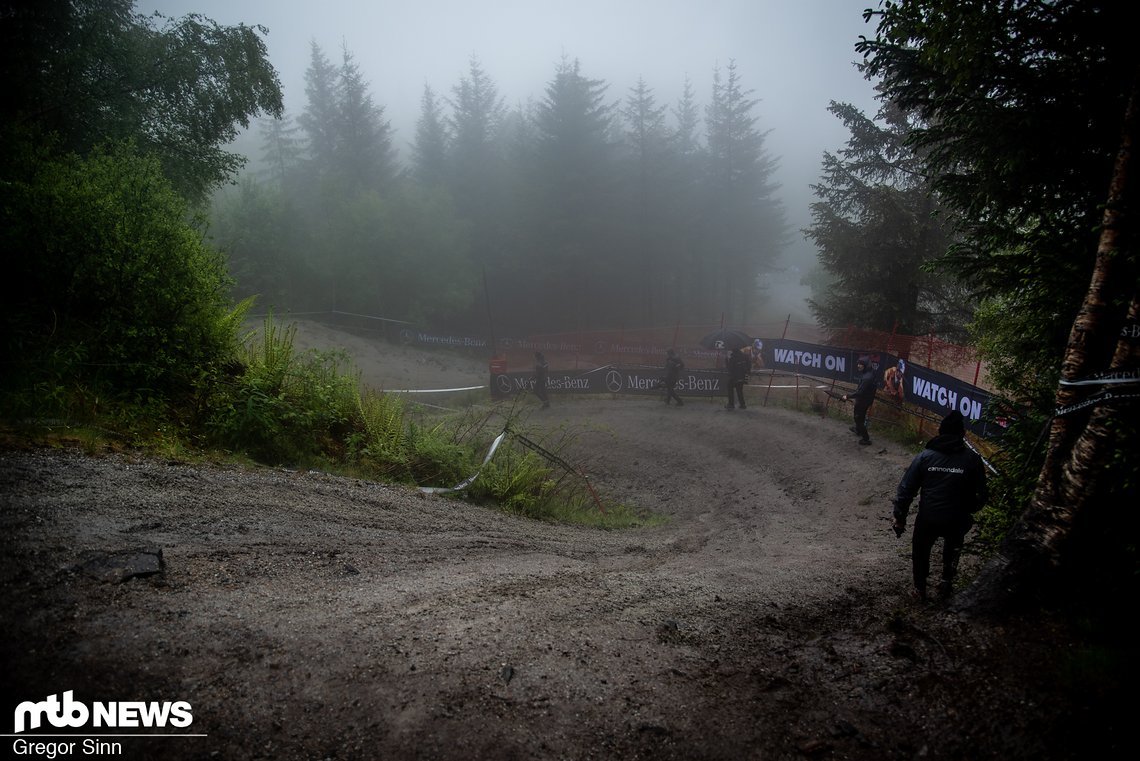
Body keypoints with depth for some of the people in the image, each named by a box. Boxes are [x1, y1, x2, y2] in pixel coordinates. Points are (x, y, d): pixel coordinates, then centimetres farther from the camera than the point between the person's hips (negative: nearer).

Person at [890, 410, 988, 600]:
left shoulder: (925, 456, -6)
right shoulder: (972, 459, -7)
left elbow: (906, 489, -6)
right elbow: (980, 495, -1)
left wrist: (899, 517, 3)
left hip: (927, 518, 0)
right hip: (957, 519, 1)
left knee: (920, 551, 25)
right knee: (953, 546, 33)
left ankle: (920, 589, 35)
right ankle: (947, 581, 33)